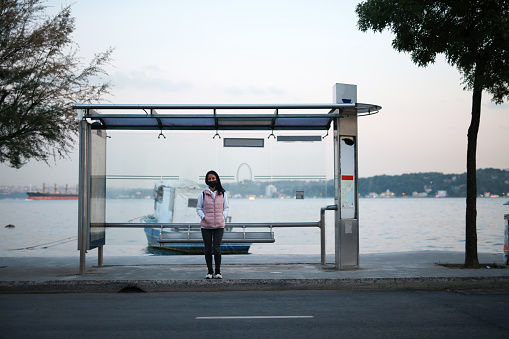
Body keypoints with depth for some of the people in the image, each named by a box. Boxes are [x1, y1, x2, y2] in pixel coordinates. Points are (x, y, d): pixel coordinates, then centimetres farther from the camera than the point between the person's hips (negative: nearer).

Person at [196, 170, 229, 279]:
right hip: (206, 226, 1)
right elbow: (198, 208, 11)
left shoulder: (223, 195, 5)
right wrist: (203, 217, -5)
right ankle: (210, 271, 16)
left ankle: (218, 271, 5)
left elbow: (226, 208, 15)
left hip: (219, 226, 0)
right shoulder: (203, 195, 3)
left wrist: (223, 218, 0)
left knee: (217, 249, -8)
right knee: (208, 249, 4)